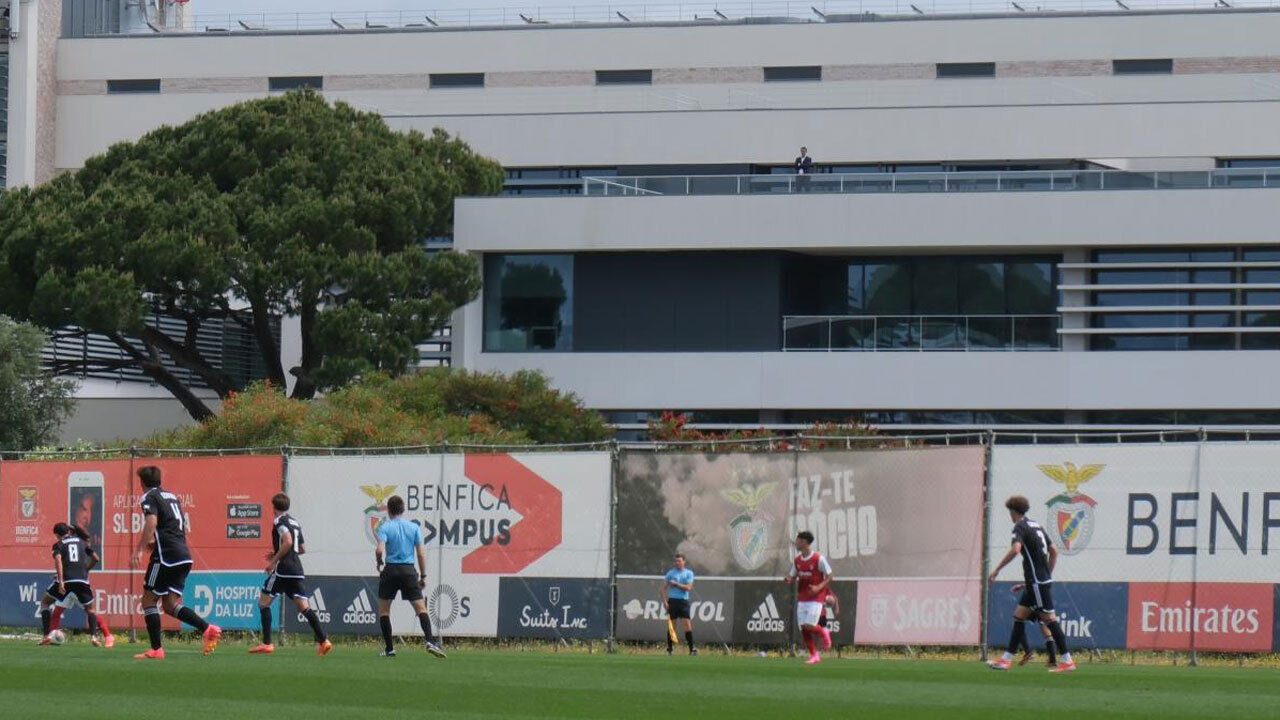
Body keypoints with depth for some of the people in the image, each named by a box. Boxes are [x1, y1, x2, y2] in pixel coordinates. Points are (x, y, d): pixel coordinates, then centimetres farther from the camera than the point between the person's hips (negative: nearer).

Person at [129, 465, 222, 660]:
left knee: (149, 600, 2)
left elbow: (151, 522, -20)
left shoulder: (149, 497, -2)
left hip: (166, 555, -8)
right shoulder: (172, 496, 23)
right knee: (170, 605, 7)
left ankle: (156, 649, -3)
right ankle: (208, 629, -11)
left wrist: (139, 551, -24)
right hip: (184, 557, 8)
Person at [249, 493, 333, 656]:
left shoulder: (279, 521, -6)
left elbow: (288, 541, -22)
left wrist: (274, 560, -15)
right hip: (297, 570, 7)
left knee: (264, 602, 2)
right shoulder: (295, 522, 19)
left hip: (283, 569, -7)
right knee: (304, 606, 4)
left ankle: (266, 643, -3)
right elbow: (303, 549, 23)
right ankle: (323, 640, -8)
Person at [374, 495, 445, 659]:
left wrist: (379, 564, 5)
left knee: (383, 610, 12)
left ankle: (389, 649, 8)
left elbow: (380, 550, -15)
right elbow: (421, 553, 4)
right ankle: (429, 641, -20)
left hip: (391, 571, -1)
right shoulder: (414, 527, 5)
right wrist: (423, 576, 11)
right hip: (409, 570, 1)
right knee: (421, 608, 1)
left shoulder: (385, 527, -2)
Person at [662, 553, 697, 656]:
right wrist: (664, 601, -3)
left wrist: (676, 584, -11)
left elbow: (688, 588, -7)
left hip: (683, 601, 0)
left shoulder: (689, 573, 5)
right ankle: (670, 648, 10)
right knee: (671, 625, 1)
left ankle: (691, 648, -8)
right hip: (672, 600, 0)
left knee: (688, 624, -9)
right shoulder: (671, 573, 5)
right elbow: (664, 587, 6)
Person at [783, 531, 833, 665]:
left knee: (809, 626, -17)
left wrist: (819, 587, -21)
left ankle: (824, 633, 15)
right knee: (803, 628, 1)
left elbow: (830, 577, -7)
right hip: (802, 598, 6)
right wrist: (788, 579, -7)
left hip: (816, 598, -6)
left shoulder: (818, 559, -11)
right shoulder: (797, 560, 8)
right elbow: (793, 577, 17)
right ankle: (814, 656, 11)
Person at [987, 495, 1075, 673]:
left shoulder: (1020, 527, -10)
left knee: (1049, 619, -7)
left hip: (1037, 582, -9)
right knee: (1019, 616, 11)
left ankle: (1067, 661, -7)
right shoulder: (1036, 525, 16)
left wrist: (997, 570, -23)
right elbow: (1054, 551, 21)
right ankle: (1007, 659, 12)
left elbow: (1015, 549, -28)